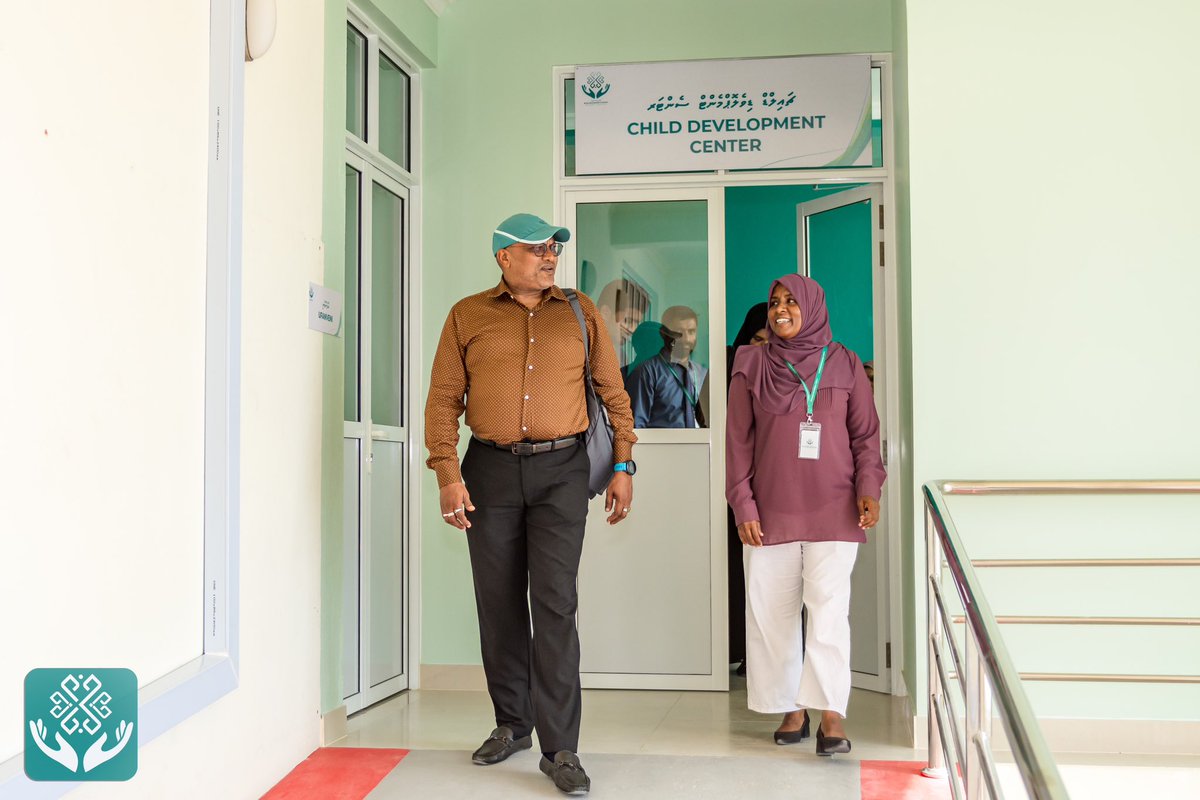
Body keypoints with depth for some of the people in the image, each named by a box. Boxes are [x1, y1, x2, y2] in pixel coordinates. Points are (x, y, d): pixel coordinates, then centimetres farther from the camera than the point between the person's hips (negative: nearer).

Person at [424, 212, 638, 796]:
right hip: (490, 469, 1)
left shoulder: (580, 314, 8)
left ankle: (559, 748, -3)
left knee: (555, 602, -8)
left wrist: (623, 467, 6)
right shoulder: (467, 316, 6)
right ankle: (512, 725, 26)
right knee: (499, 603, 8)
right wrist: (448, 474, -6)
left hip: (560, 469, -1)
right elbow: (443, 398, 3)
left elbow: (614, 393, 11)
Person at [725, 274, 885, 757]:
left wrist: (868, 488, -7)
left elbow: (865, 433, 7)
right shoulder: (752, 367, 7)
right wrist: (743, 506, -1)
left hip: (833, 509, -1)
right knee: (771, 610, 2)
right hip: (770, 511, 2)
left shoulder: (843, 364, 7)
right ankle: (791, 709, 13)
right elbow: (738, 441, 6)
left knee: (829, 604, -11)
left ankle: (832, 714, -8)